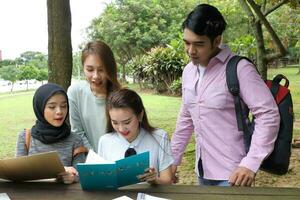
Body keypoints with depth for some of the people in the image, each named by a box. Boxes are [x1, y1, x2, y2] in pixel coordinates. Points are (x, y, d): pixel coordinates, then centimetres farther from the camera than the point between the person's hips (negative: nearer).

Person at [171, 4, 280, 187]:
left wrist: (251, 163, -24)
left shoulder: (239, 69, -16)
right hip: (203, 170, 7)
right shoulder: (188, 71, 5)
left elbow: (269, 115, -19)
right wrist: (173, 157, 13)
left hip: (231, 173, -6)